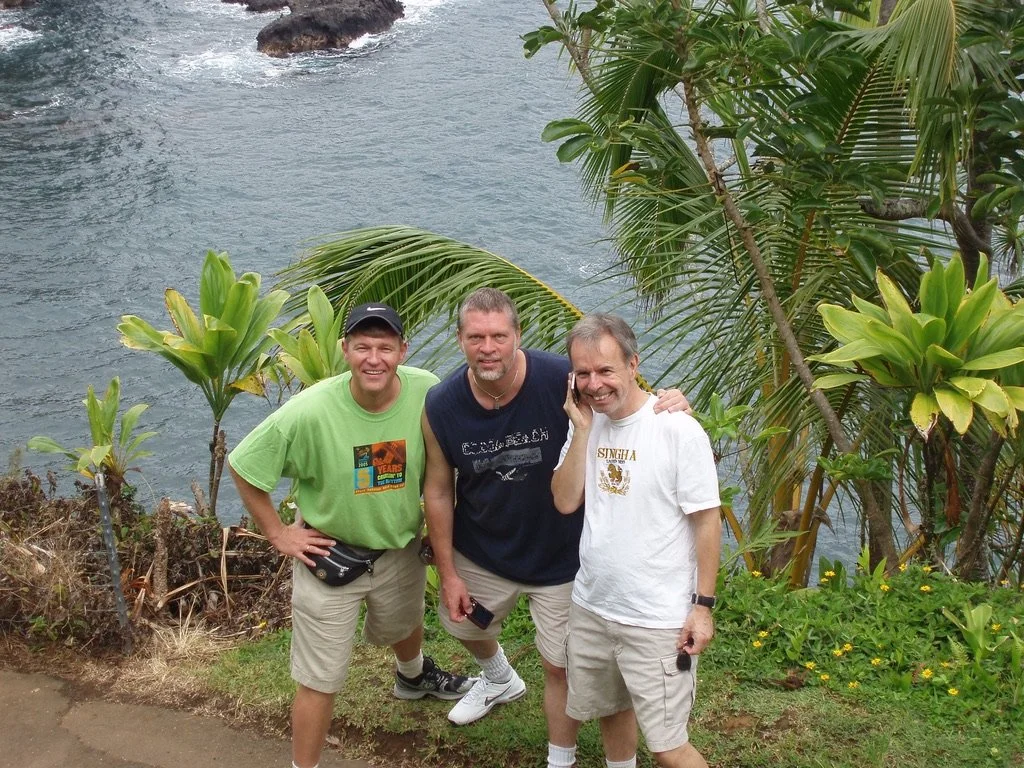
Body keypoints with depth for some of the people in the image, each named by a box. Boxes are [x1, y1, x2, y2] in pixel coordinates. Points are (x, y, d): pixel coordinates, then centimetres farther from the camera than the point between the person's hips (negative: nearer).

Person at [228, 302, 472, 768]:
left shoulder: (426, 392, -22)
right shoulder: (309, 412, -31)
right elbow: (242, 467, -18)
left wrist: (428, 513, 0)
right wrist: (277, 533, -14)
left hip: (401, 547, 5)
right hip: (330, 553, -4)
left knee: (404, 624, 35)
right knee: (320, 680, 4)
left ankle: (413, 676, 68)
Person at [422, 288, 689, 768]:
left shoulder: (564, 381, -29)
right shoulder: (441, 407, -18)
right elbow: (438, 492, -6)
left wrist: (667, 405, -38)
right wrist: (448, 573, 0)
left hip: (558, 560, -4)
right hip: (480, 552, 4)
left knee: (559, 668, 10)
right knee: (460, 623, 31)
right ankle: (500, 682, 66)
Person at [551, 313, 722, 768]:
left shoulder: (677, 429, -16)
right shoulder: (585, 424, 2)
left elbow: (707, 521, -12)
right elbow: (565, 502, -6)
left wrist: (703, 605, -12)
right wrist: (582, 428, -13)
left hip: (658, 622, -6)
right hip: (590, 607, 6)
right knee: (610, 710, 23)